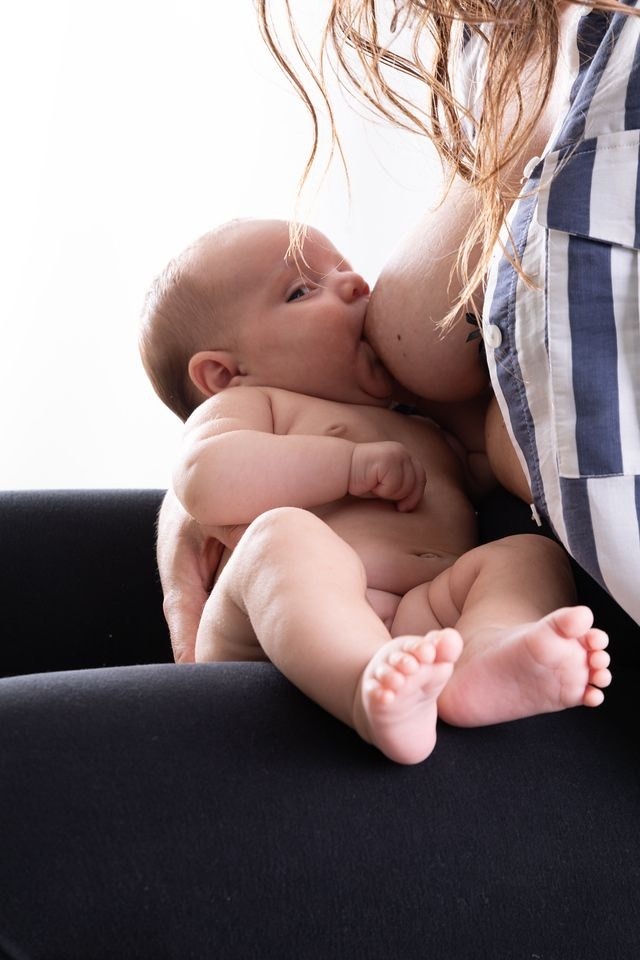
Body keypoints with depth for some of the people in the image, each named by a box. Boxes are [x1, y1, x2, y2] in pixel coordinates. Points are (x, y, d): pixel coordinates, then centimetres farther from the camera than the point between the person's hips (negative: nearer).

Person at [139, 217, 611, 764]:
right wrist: (352, 465, -5)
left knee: (532, 553, -14)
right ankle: (373, 691, -61)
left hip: (431, 624, 5)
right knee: (283, 537, -31)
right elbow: (206, 482, -3)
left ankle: (489, 657, -49)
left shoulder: (429, 434, 40)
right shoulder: (240, 406, 20)